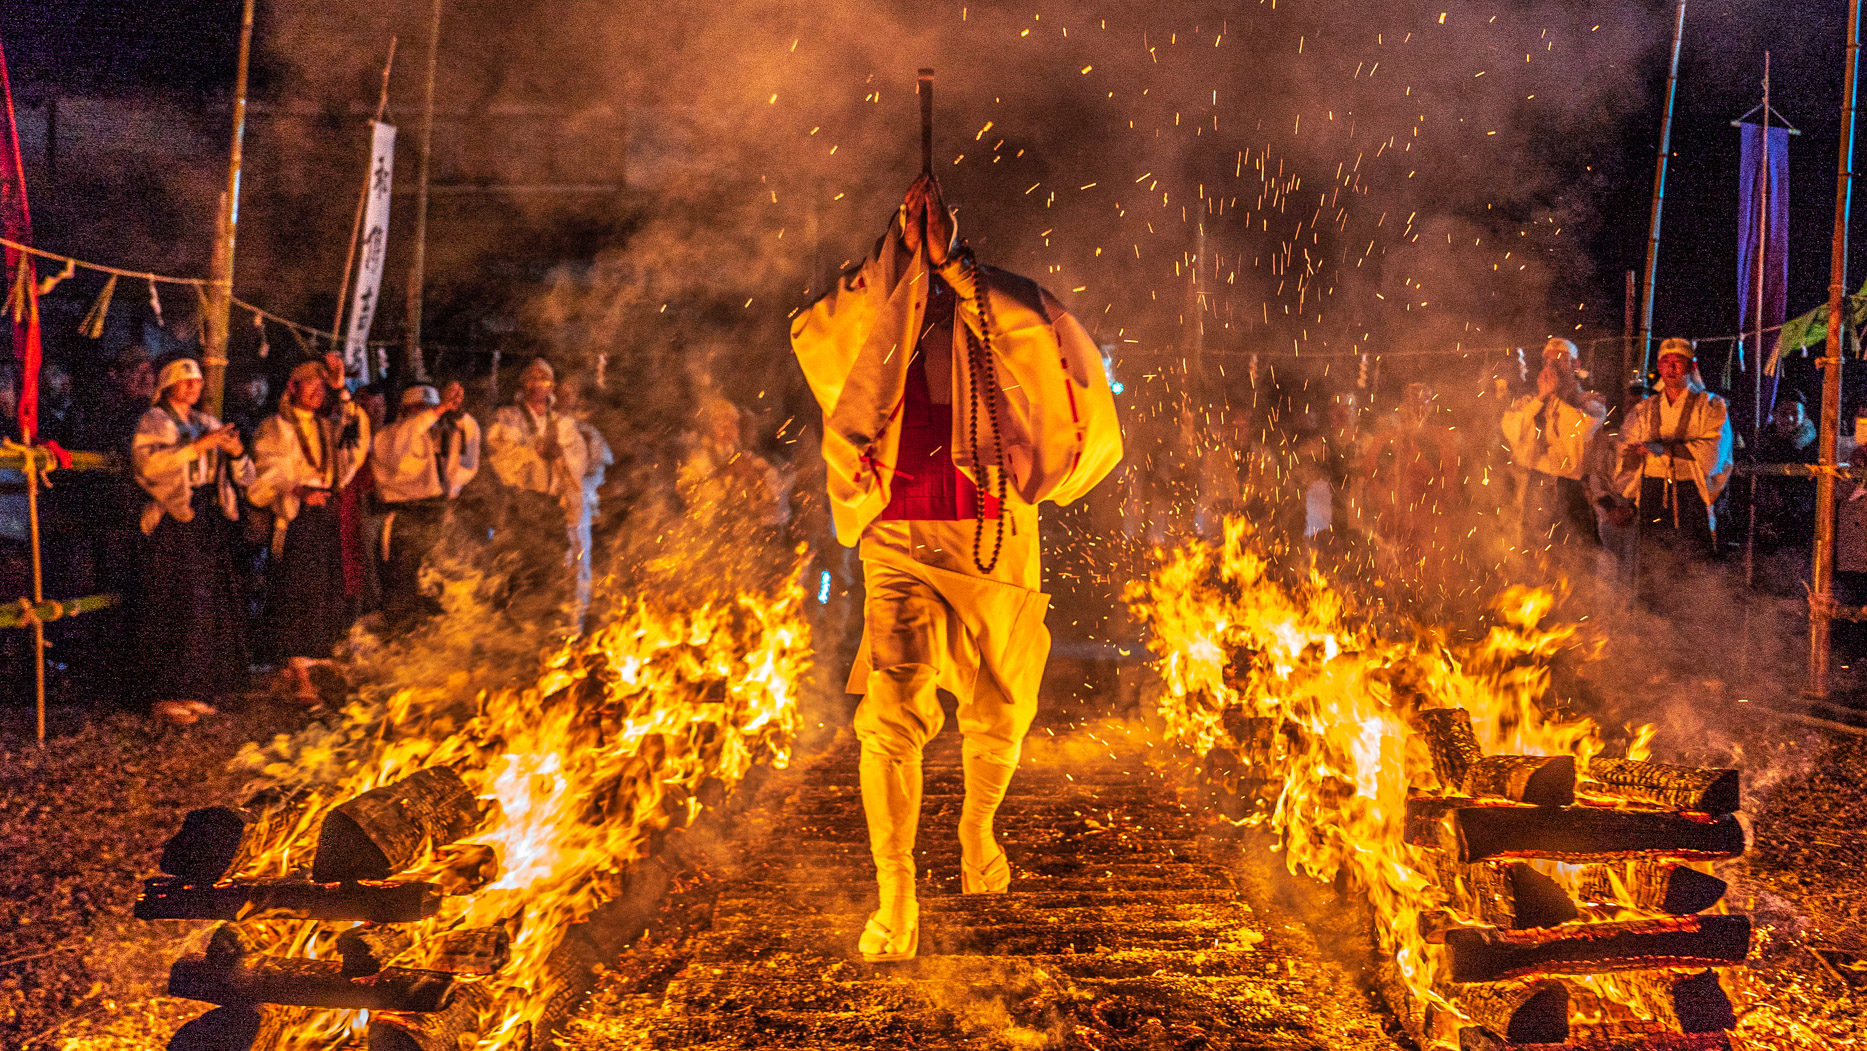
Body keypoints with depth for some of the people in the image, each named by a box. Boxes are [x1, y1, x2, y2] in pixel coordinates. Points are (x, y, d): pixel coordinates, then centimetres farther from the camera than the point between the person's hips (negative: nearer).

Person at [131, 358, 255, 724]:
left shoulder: (207, 423, 20)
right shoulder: (154, 421, 3)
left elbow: (245, 478, 17)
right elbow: (146, 461, -19)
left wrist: (236, 453, -4)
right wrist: (197, 446, -21)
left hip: (210, 519, 6)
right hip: (173, 520, -6)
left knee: (211, 606, 4)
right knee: (175, 607, -10)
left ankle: (194, 691, 11)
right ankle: (167, 697, -6)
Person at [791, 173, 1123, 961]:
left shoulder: (998, 302, 4)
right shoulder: (875, 312, 7)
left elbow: (1034, 327, -18)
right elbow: (812, 333, -13)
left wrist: (949, 260, -16)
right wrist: (901, 251, -10)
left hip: (994, 536, 1)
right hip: (900, 539, 0)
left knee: (997, 714, 13)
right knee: (892, 710, -16)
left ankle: (976, 827, 42)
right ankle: (894, 901, -12)